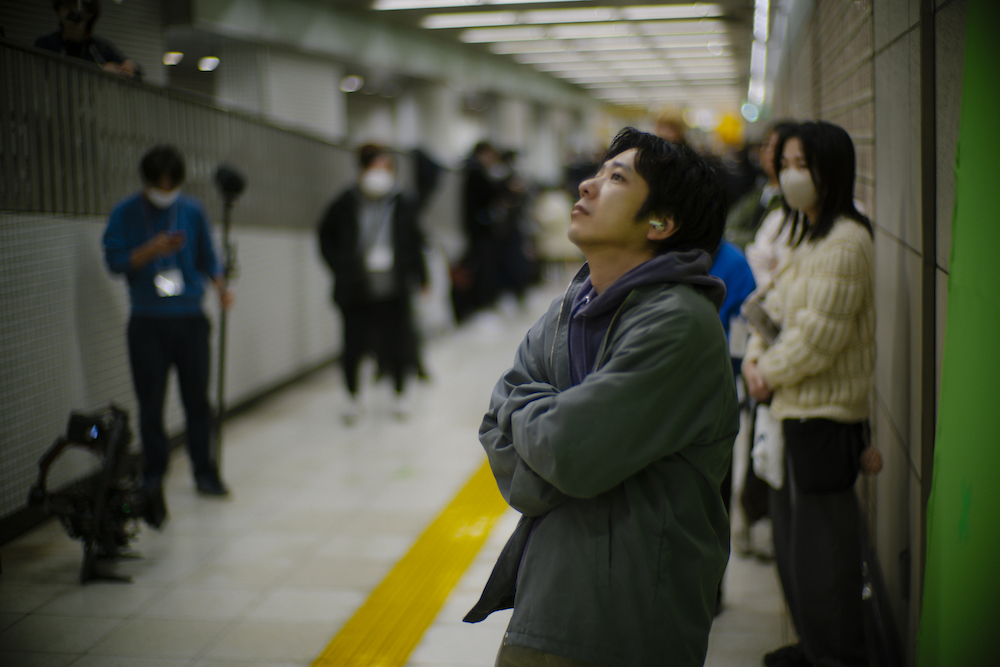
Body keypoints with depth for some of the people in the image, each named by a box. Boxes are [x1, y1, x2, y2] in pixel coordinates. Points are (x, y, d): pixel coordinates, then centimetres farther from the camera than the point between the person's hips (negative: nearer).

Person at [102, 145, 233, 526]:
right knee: (151, 404, -2)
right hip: (147, 323, -2)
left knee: (197, 398, 4)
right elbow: (115, 261, -4)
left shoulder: (193, 211, 8)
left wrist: (221, 286, -3)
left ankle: (204, 471, 17)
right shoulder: (126, 214, 1)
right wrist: (152, 250, -18)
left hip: (190, 319, 2)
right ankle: (153, 480, 8)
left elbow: (207, 256, 14)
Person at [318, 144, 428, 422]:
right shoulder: (346, 204, -4)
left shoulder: (403, 205, 0)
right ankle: (353, 398, 26)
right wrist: (341, 267, 1)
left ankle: (400, 395, 27)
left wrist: (418, 277, 7)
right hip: (356, 290, -1)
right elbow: (326, 238, 9)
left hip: (393, 288, 1)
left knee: (396, 343, 5)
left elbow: (414, 243, 10)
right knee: (353, 345, 4)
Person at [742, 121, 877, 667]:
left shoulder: (846, 242, -17)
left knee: (821, 541, -1)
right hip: (794, 407, 10)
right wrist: (756, 355, 0)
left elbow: (818, 337, -20)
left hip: (824, 413, -10)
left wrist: (769, 371, -8)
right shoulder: (805, 234, 14)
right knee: (792, 532, 18)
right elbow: (774, 306, 17)